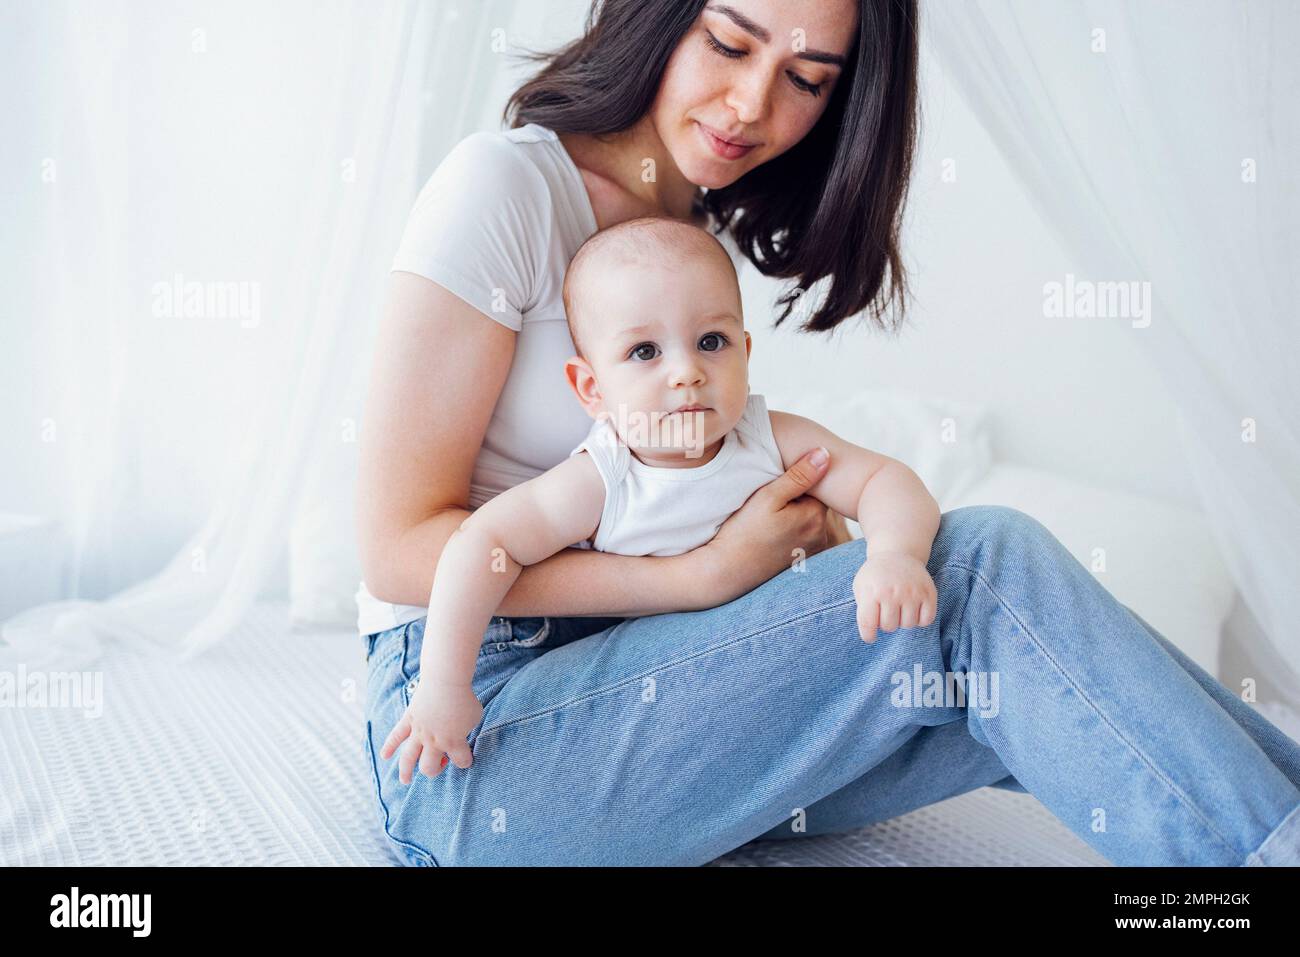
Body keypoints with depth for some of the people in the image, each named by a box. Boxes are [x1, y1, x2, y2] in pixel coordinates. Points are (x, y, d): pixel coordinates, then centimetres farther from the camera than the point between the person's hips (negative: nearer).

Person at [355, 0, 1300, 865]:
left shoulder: (704, 235, 12)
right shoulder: (506, 183, -12)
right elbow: (401, 549, -15)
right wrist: (708, 574, -20)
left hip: (620, 673, 7)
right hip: (473, 739, -7)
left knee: (1026, 672, -15)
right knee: (985, 565, -21)